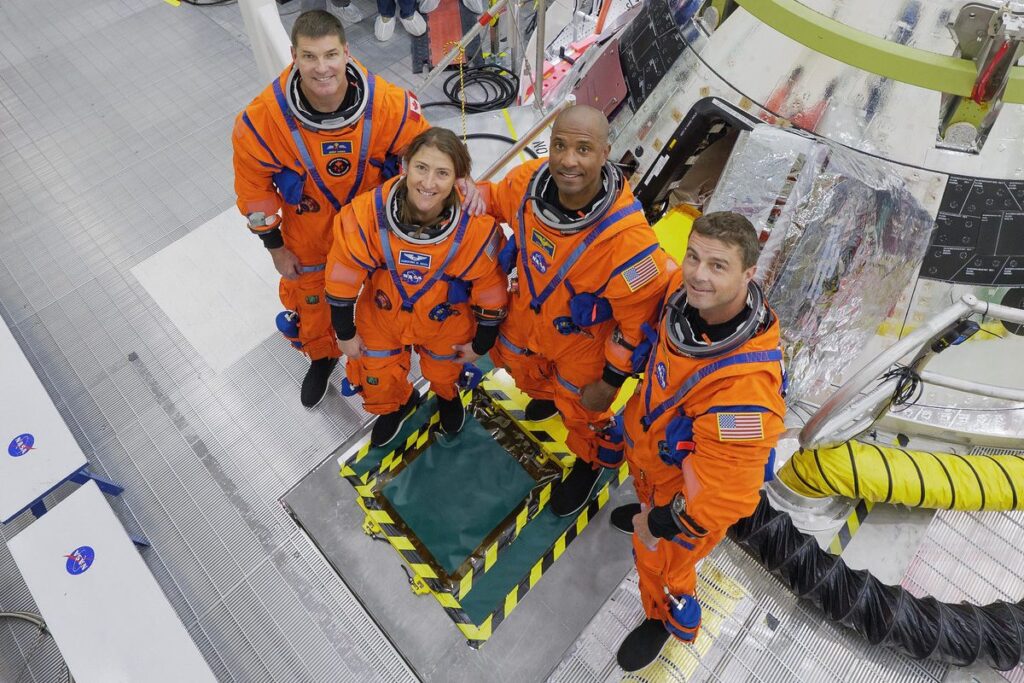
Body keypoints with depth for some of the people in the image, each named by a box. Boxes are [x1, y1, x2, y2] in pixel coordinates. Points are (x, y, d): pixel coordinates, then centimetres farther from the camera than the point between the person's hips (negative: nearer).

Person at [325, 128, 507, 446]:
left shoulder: (477, 227, -32)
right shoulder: (367, 212, -31)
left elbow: (491, 292, -16)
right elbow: (342, 277, -16)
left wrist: (481, 344, -4)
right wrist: (345, 333, -4)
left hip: (445, 322, -1)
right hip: (382, 316, 1)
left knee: (443, 373, 25)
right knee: (378, 383, 19)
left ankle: (448, 396, 66)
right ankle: (397, 405, 58)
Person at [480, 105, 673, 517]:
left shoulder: (626, 236, -40)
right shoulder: (530, 179, -24)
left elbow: (638, 316, -26)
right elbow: (496, 198, 3)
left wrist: (611, 381, -16)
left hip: (582, 343, -5)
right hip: (526, 318, 5)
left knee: (581, 411, 22)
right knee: (525, 373, 35)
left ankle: (591, 463, 58)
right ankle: (545, 393, 75)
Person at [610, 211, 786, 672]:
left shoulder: (747, 384, -44)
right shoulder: (684, 291, -23)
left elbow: (725, 493, -34)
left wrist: (662, 525, -19)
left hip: (688, 487, -6)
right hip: (646, 444, 6)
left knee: (659, 560, 21)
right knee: (645, 489, 38)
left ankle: (667, 618, 55)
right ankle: (647, 509, 74)